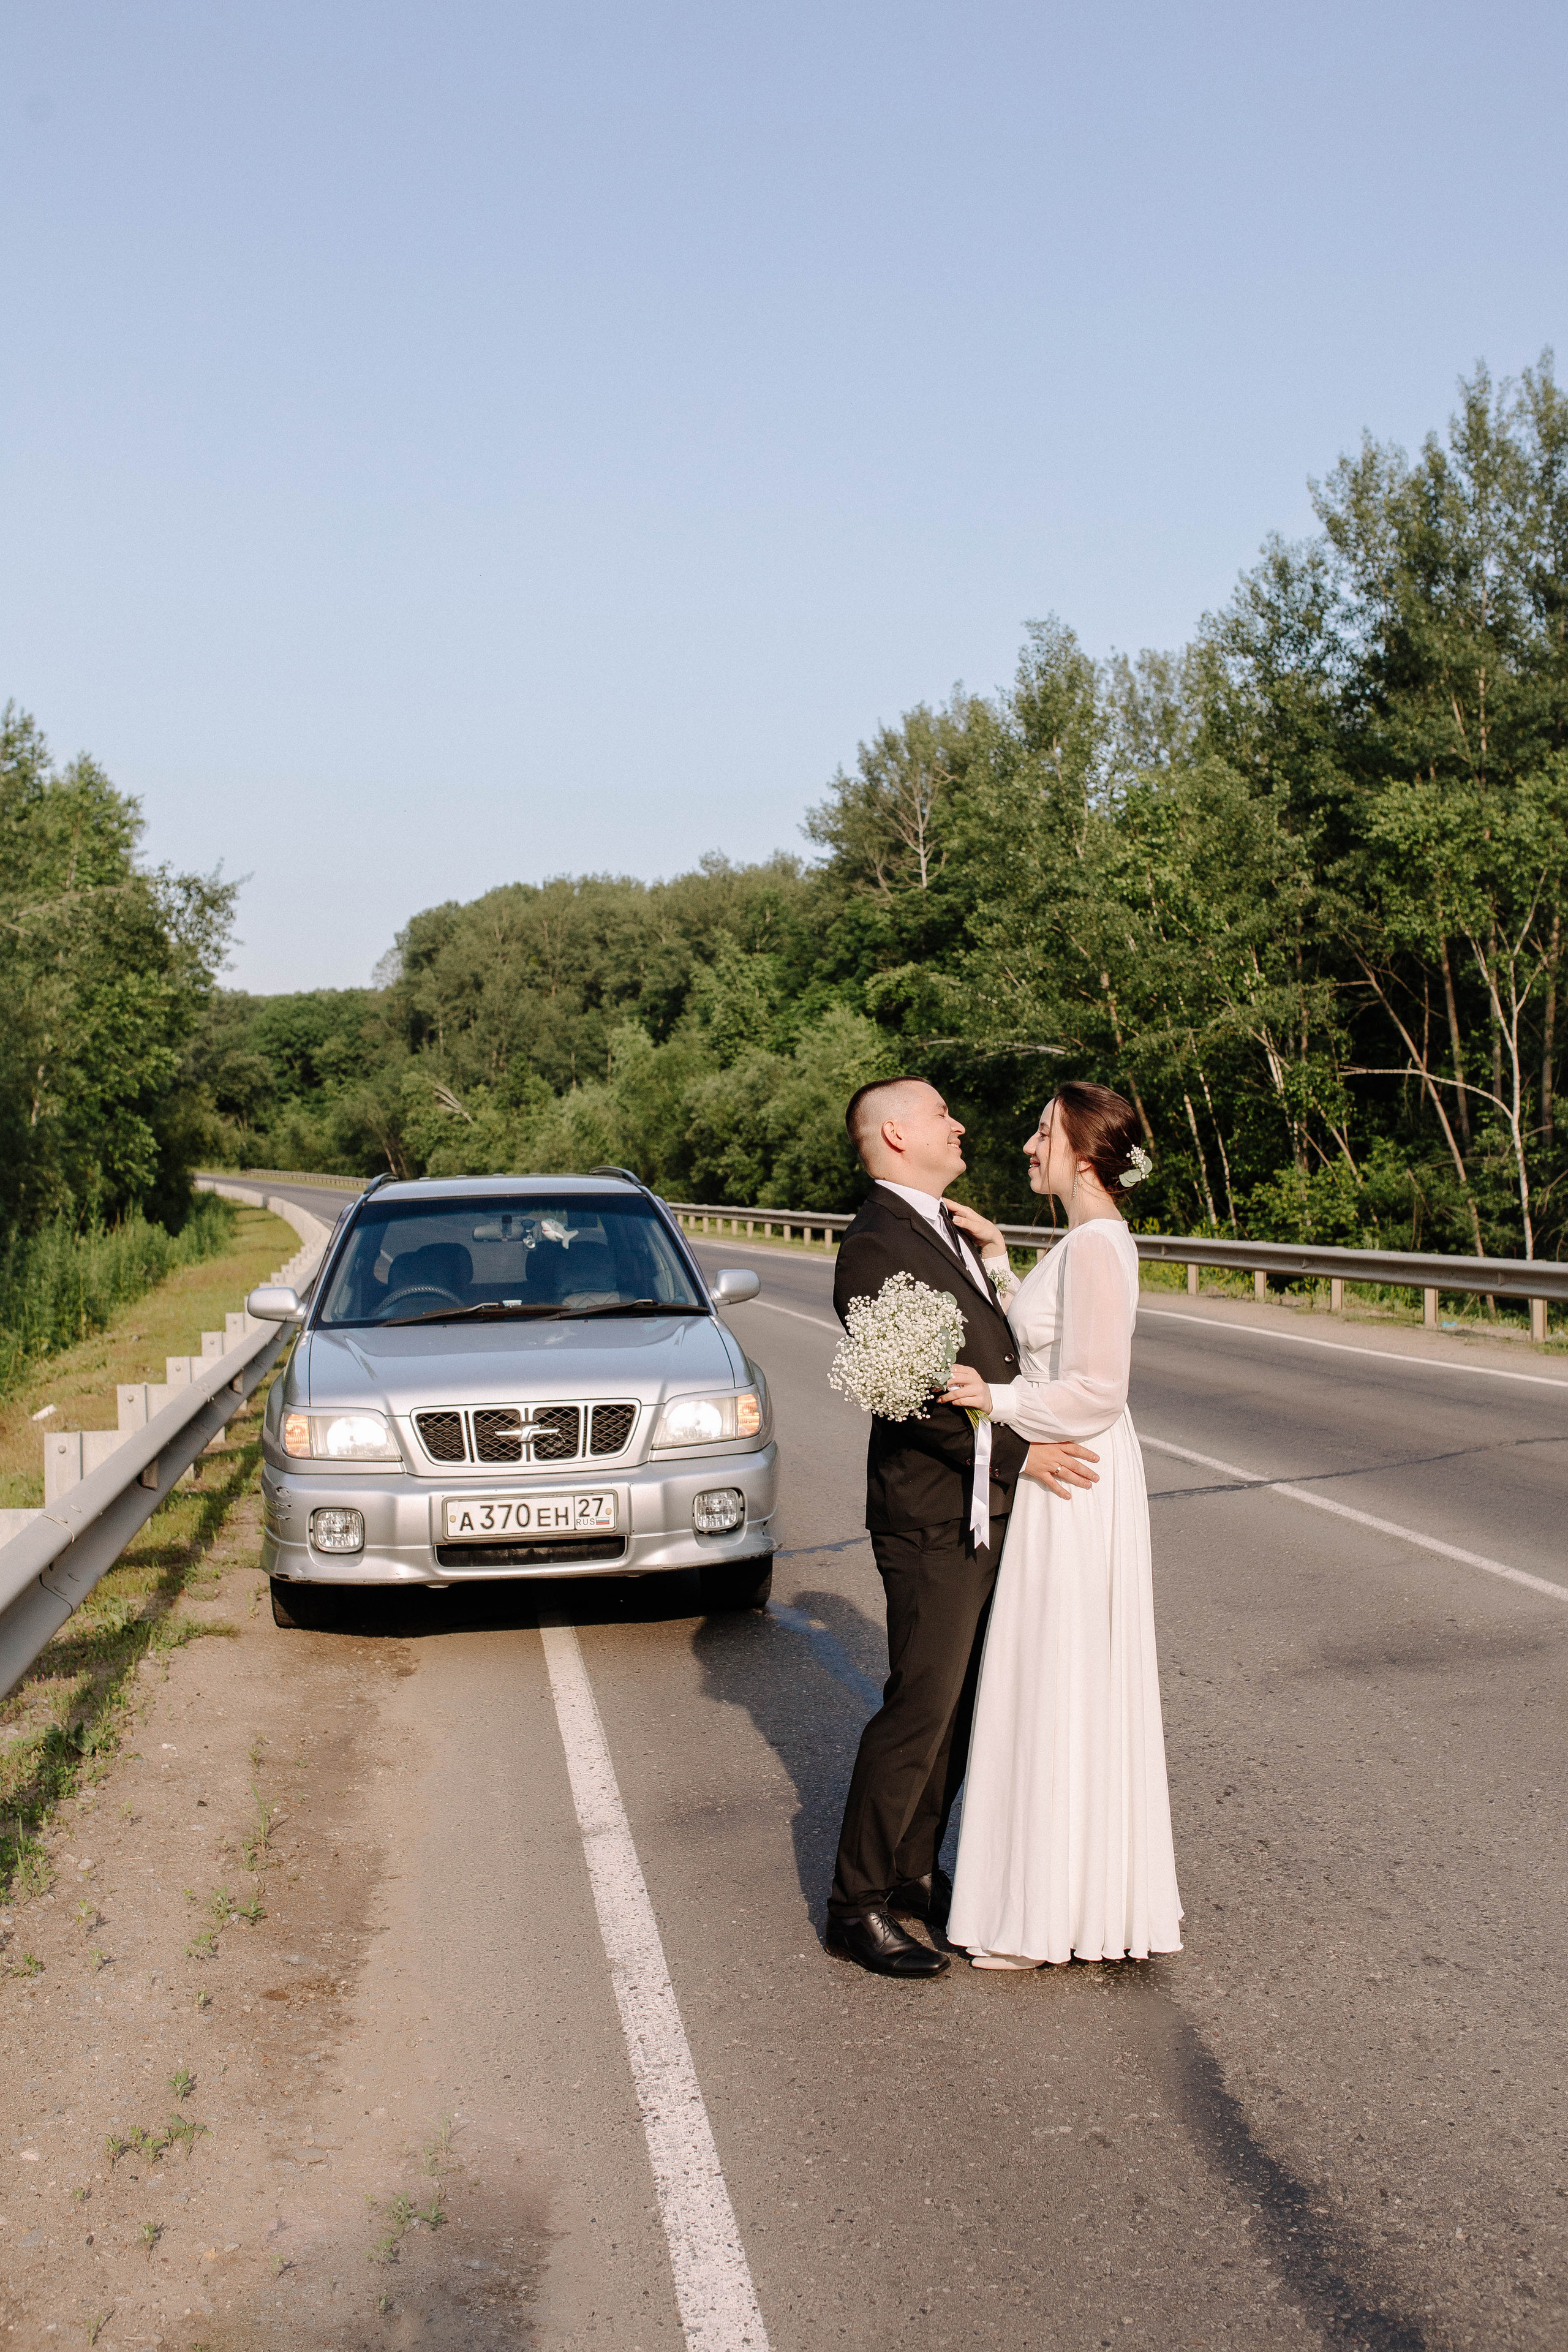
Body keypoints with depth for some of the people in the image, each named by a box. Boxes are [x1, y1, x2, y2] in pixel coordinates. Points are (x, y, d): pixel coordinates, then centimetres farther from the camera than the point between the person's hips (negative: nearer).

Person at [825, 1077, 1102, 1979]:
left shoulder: (946, 1228, 15)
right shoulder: (877, 1245, -17)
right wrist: (1019, 1451, -21)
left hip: (986, 1511, 10)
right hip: (933, 1518, -9)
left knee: (959, 1708, 16)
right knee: (920, 1711, -3)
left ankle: (914, 1871, 29)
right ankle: (859, 1904, 9)